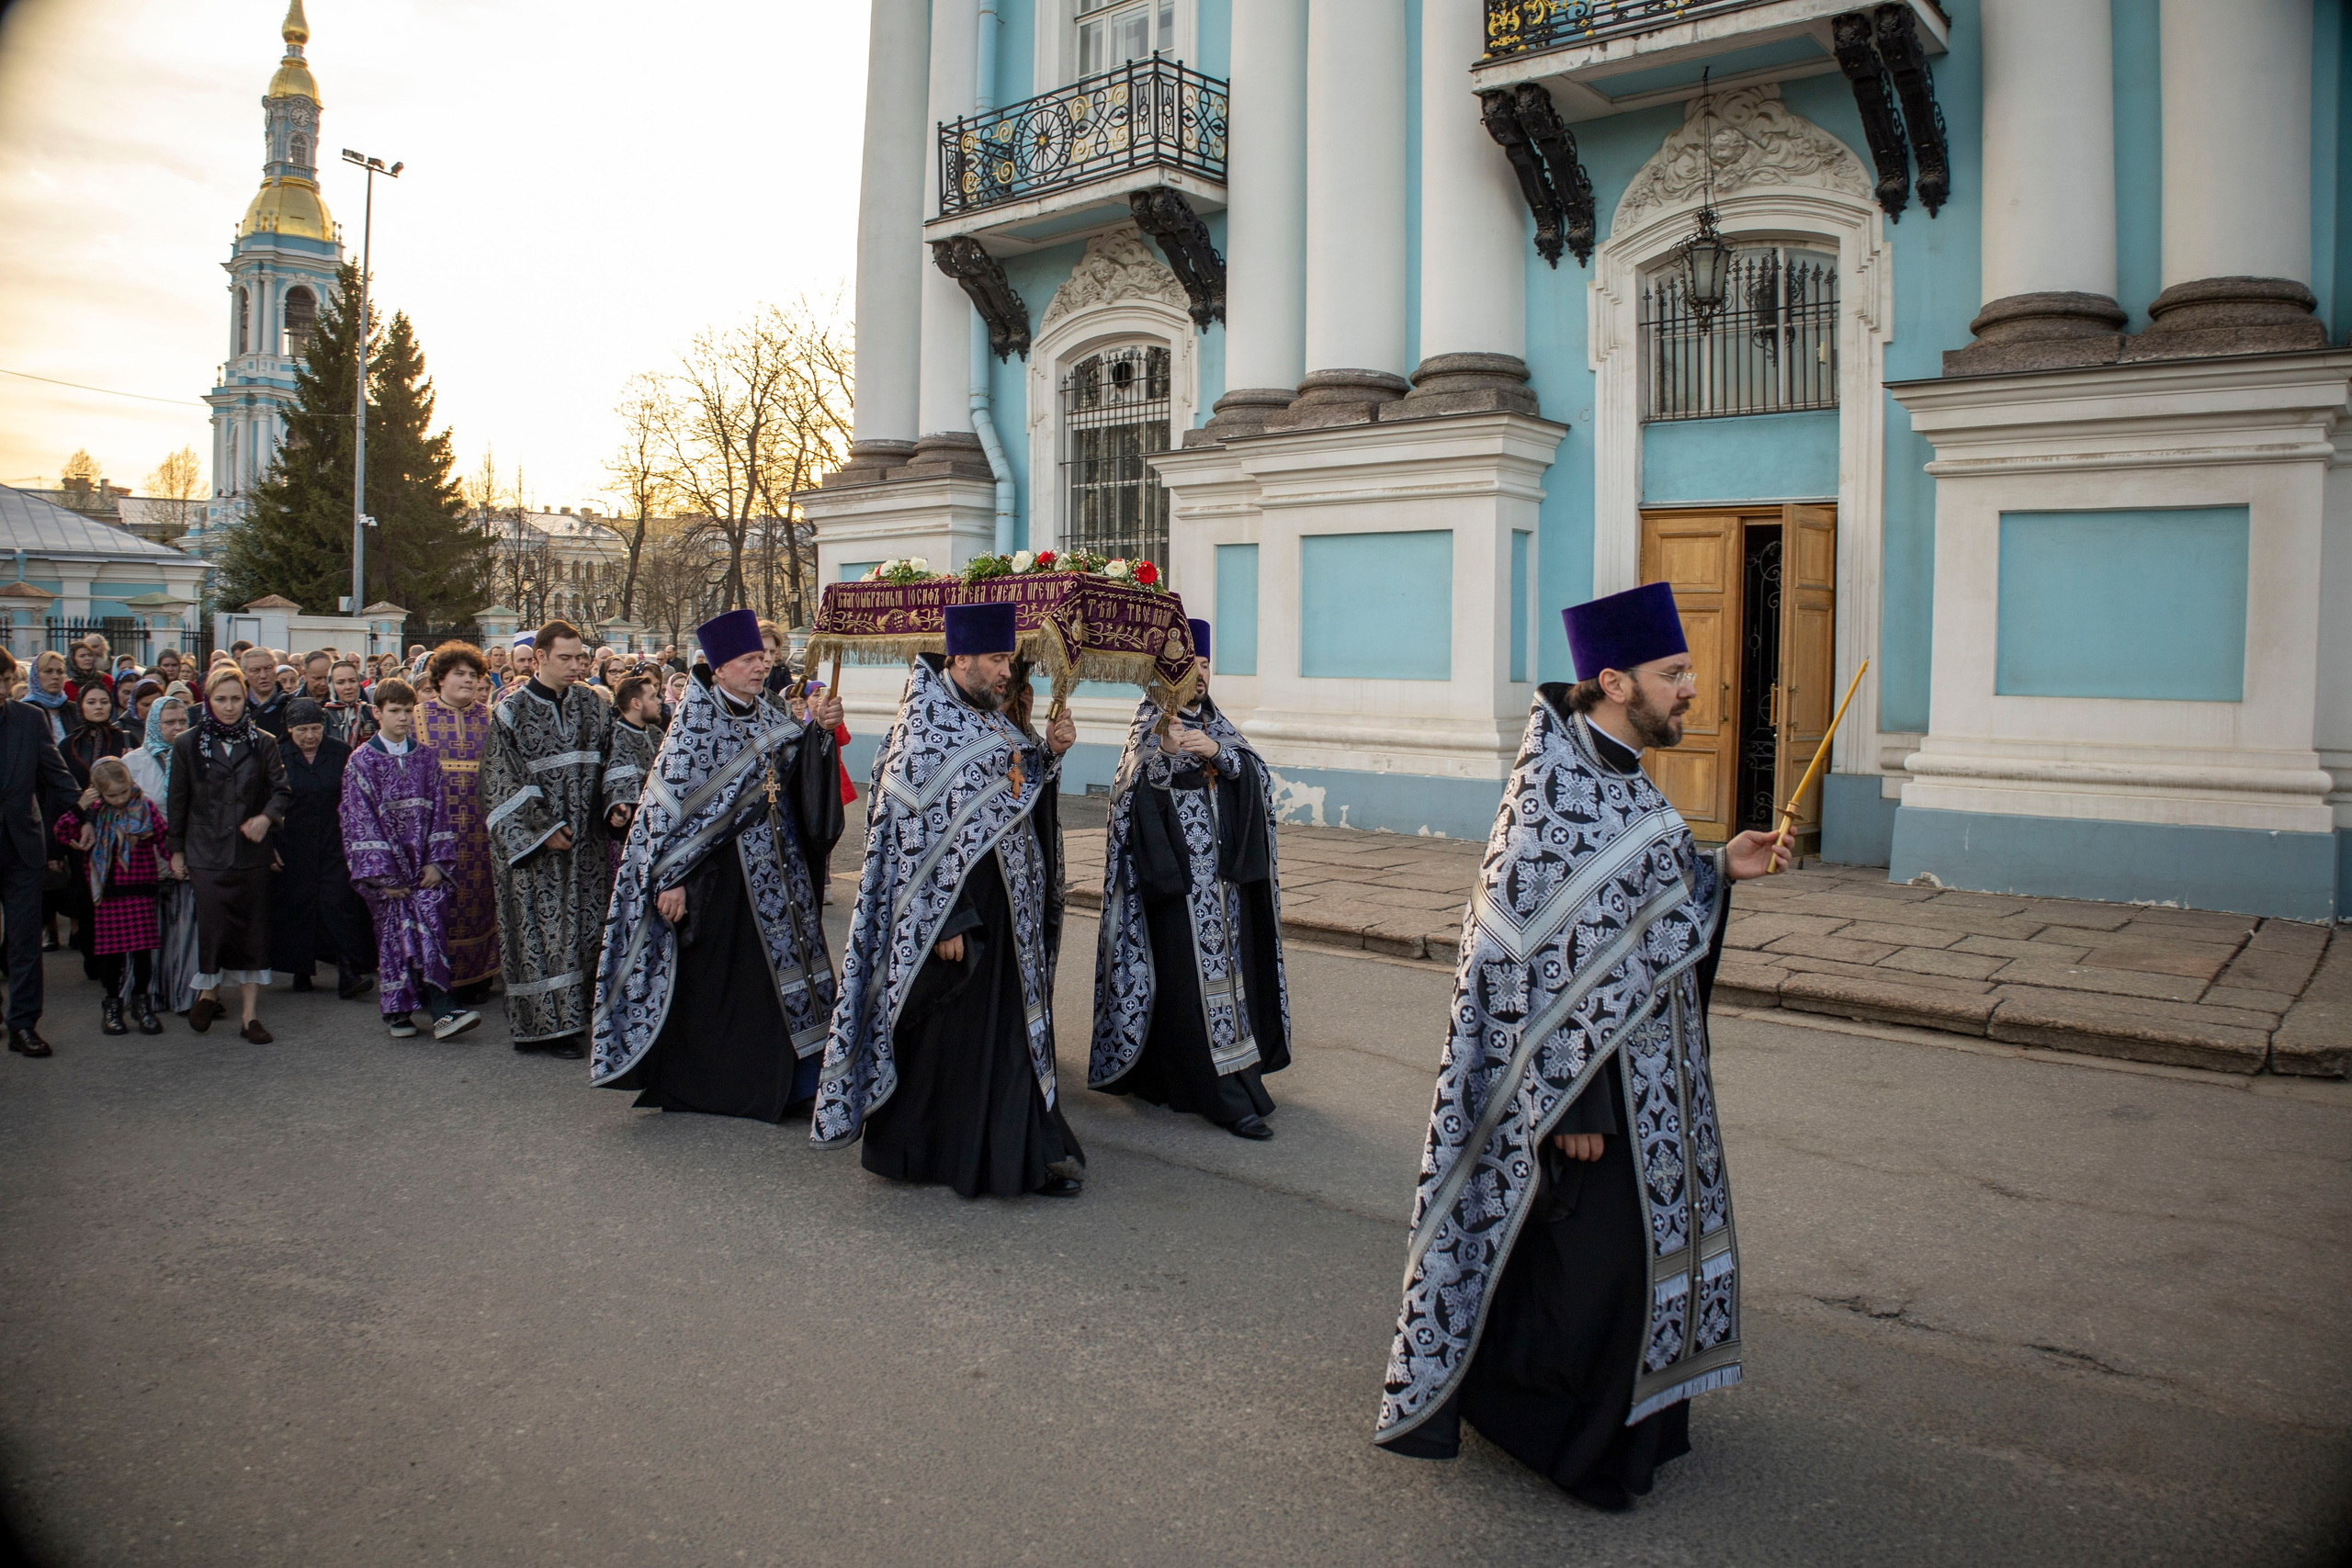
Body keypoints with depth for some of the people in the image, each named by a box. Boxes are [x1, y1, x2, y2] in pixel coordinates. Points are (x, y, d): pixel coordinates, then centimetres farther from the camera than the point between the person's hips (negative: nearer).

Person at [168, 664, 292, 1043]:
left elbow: (281, 789, 4)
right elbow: (178, 801, 7)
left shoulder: (262, 743, 5)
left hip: (250, 852, 1)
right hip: (205, 852, -1)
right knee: (212, 925, -9)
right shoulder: (187, 745, 3)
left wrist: (267, 816, -15)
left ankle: (251, 1014, 6)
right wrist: (176, 849, 7)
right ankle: (209, 994, 17)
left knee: (252, 930, 1)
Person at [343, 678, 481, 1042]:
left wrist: (436, 861, -3)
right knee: (395, 933, -1)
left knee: (429, 927, -9)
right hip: (385, 866, -2)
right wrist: (382, 874, -11)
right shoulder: (362, 761, 1)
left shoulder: (425, 758, 9)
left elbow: (438, 809, 7)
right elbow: (361, 819, -4)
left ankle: (442, 1011, -14)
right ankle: (399, 1012, 9)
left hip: (423, 865, 2)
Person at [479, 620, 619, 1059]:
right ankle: (546, 1023, 4)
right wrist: (543, 828, -12)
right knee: (541, 931, -2)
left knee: (587, 925, 4)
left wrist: (615, 803, -5)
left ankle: (575, 1014, 13)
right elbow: (505, 780, -7)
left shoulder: (592, 705, 8)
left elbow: (610, 761, 13)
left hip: (587, 838, 4)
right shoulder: (512, 710, -4)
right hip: (534, 841, -4)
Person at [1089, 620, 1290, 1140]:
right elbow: (1138, 788, -19)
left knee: (1225, 956, 6)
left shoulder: (1215, 723, 14)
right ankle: (1222, 1092, -7)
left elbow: (1254, 772, 0)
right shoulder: (1149, 722, -3)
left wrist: (1217, 751, -20)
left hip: (1222, 868, 6)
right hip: (1177, 873, -6)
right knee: (1193, 966, -8)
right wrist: (1165, 751, -39)